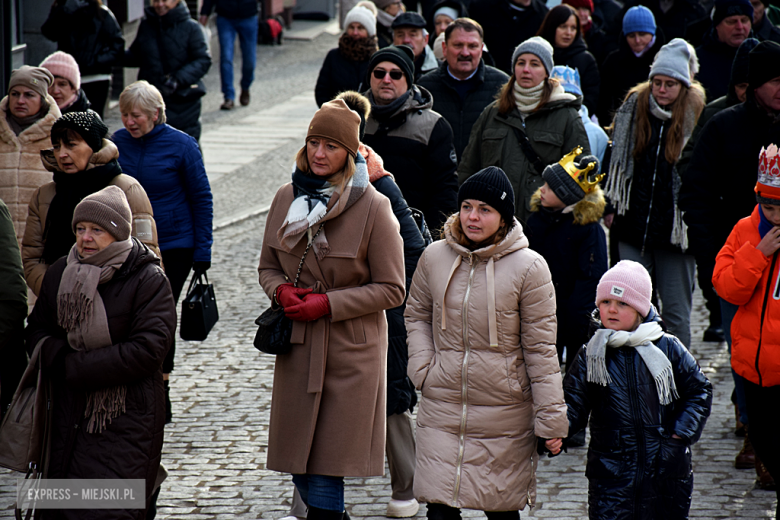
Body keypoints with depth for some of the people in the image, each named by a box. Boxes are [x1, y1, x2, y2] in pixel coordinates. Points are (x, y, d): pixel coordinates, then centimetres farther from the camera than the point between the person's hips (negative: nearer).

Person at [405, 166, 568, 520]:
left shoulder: (528, 268, -8)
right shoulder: (435, 257, 1)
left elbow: (540, 348, -5)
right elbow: (416, 314, 18)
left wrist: (551, 420, -5)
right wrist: (422, 367, 1)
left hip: (504, 414, -2)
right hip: (441, 409, 3)